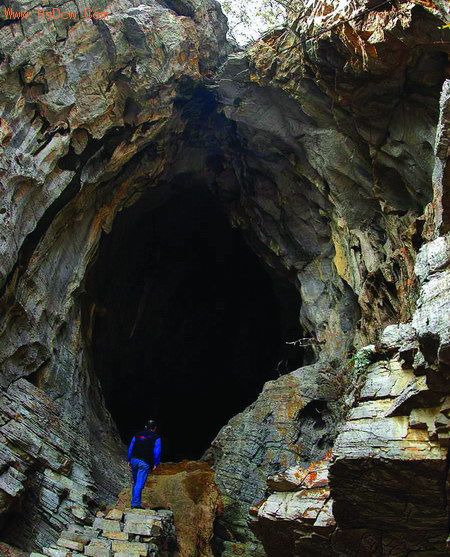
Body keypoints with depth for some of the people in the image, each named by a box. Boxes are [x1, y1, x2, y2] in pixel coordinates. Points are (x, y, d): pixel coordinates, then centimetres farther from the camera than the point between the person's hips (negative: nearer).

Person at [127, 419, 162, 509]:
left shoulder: (137, 435, 13)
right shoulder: (156, 438, 1)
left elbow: (130, 448, 14)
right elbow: (157, 452, -4)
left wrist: (129, 460, 19)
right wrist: (155, 463, 2)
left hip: (134, 460, 4)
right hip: (145, 463, -4)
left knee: (135, 482, 18)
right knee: (140, 483, -6)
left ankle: (134, 502, 22)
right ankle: (136, 504, -12)